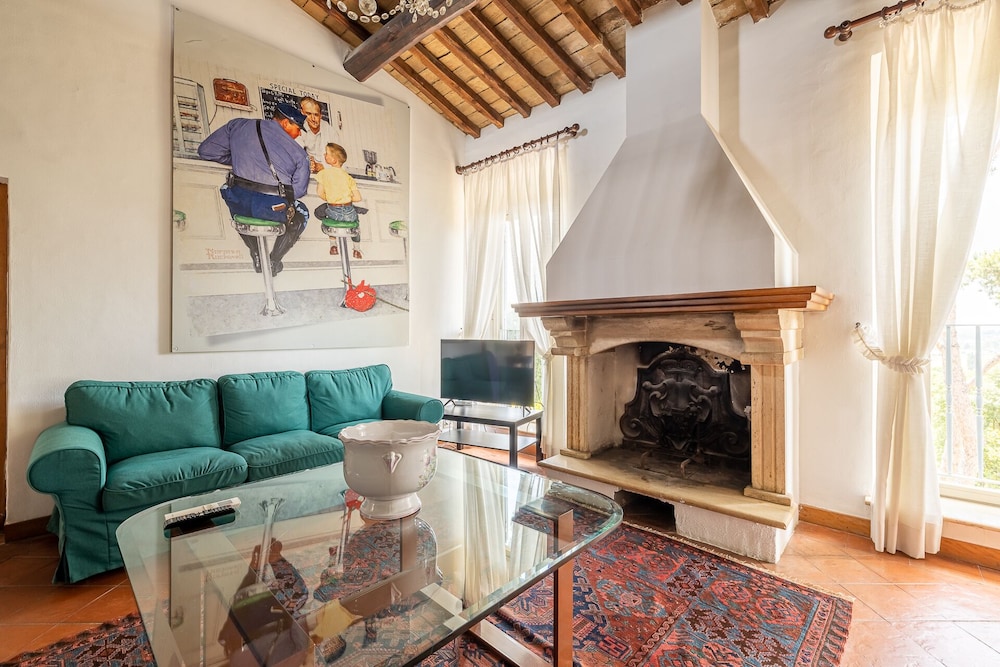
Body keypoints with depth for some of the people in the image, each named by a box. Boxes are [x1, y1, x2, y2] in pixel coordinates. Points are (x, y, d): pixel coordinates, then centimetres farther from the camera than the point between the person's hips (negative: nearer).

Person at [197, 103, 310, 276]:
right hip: (273, 207, -3)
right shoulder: (299, 153, 3)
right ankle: (273, 262, 28)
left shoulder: (238, 125, 12)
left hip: (237, 201, 3)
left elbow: (206, 151, 14)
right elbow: (298, 190, -1)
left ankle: (256, 256, 36)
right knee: (301, 214, 31)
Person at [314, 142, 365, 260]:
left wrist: (329, 199, 12)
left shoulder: (323, 173, -4)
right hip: (348, 213, 0)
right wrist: (347, 199, 12)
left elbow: (320, 193, -8)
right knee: (354, 218, 34)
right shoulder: (347, 176, -1)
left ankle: (333, 245, 31)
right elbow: (358, 197, -5)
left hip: (333, 212, 0)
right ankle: (356, 249, 34)